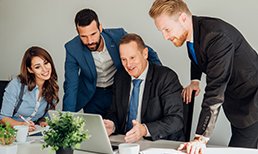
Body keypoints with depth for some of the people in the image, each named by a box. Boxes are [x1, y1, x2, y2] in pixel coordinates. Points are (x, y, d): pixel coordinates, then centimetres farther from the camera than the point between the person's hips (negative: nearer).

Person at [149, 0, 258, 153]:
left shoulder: (217, 36, -32)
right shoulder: (191, 31, -3)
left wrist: (201, 138, -37)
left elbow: (216, 89, -35)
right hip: (234, 100, 9)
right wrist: (195, 81, 6)